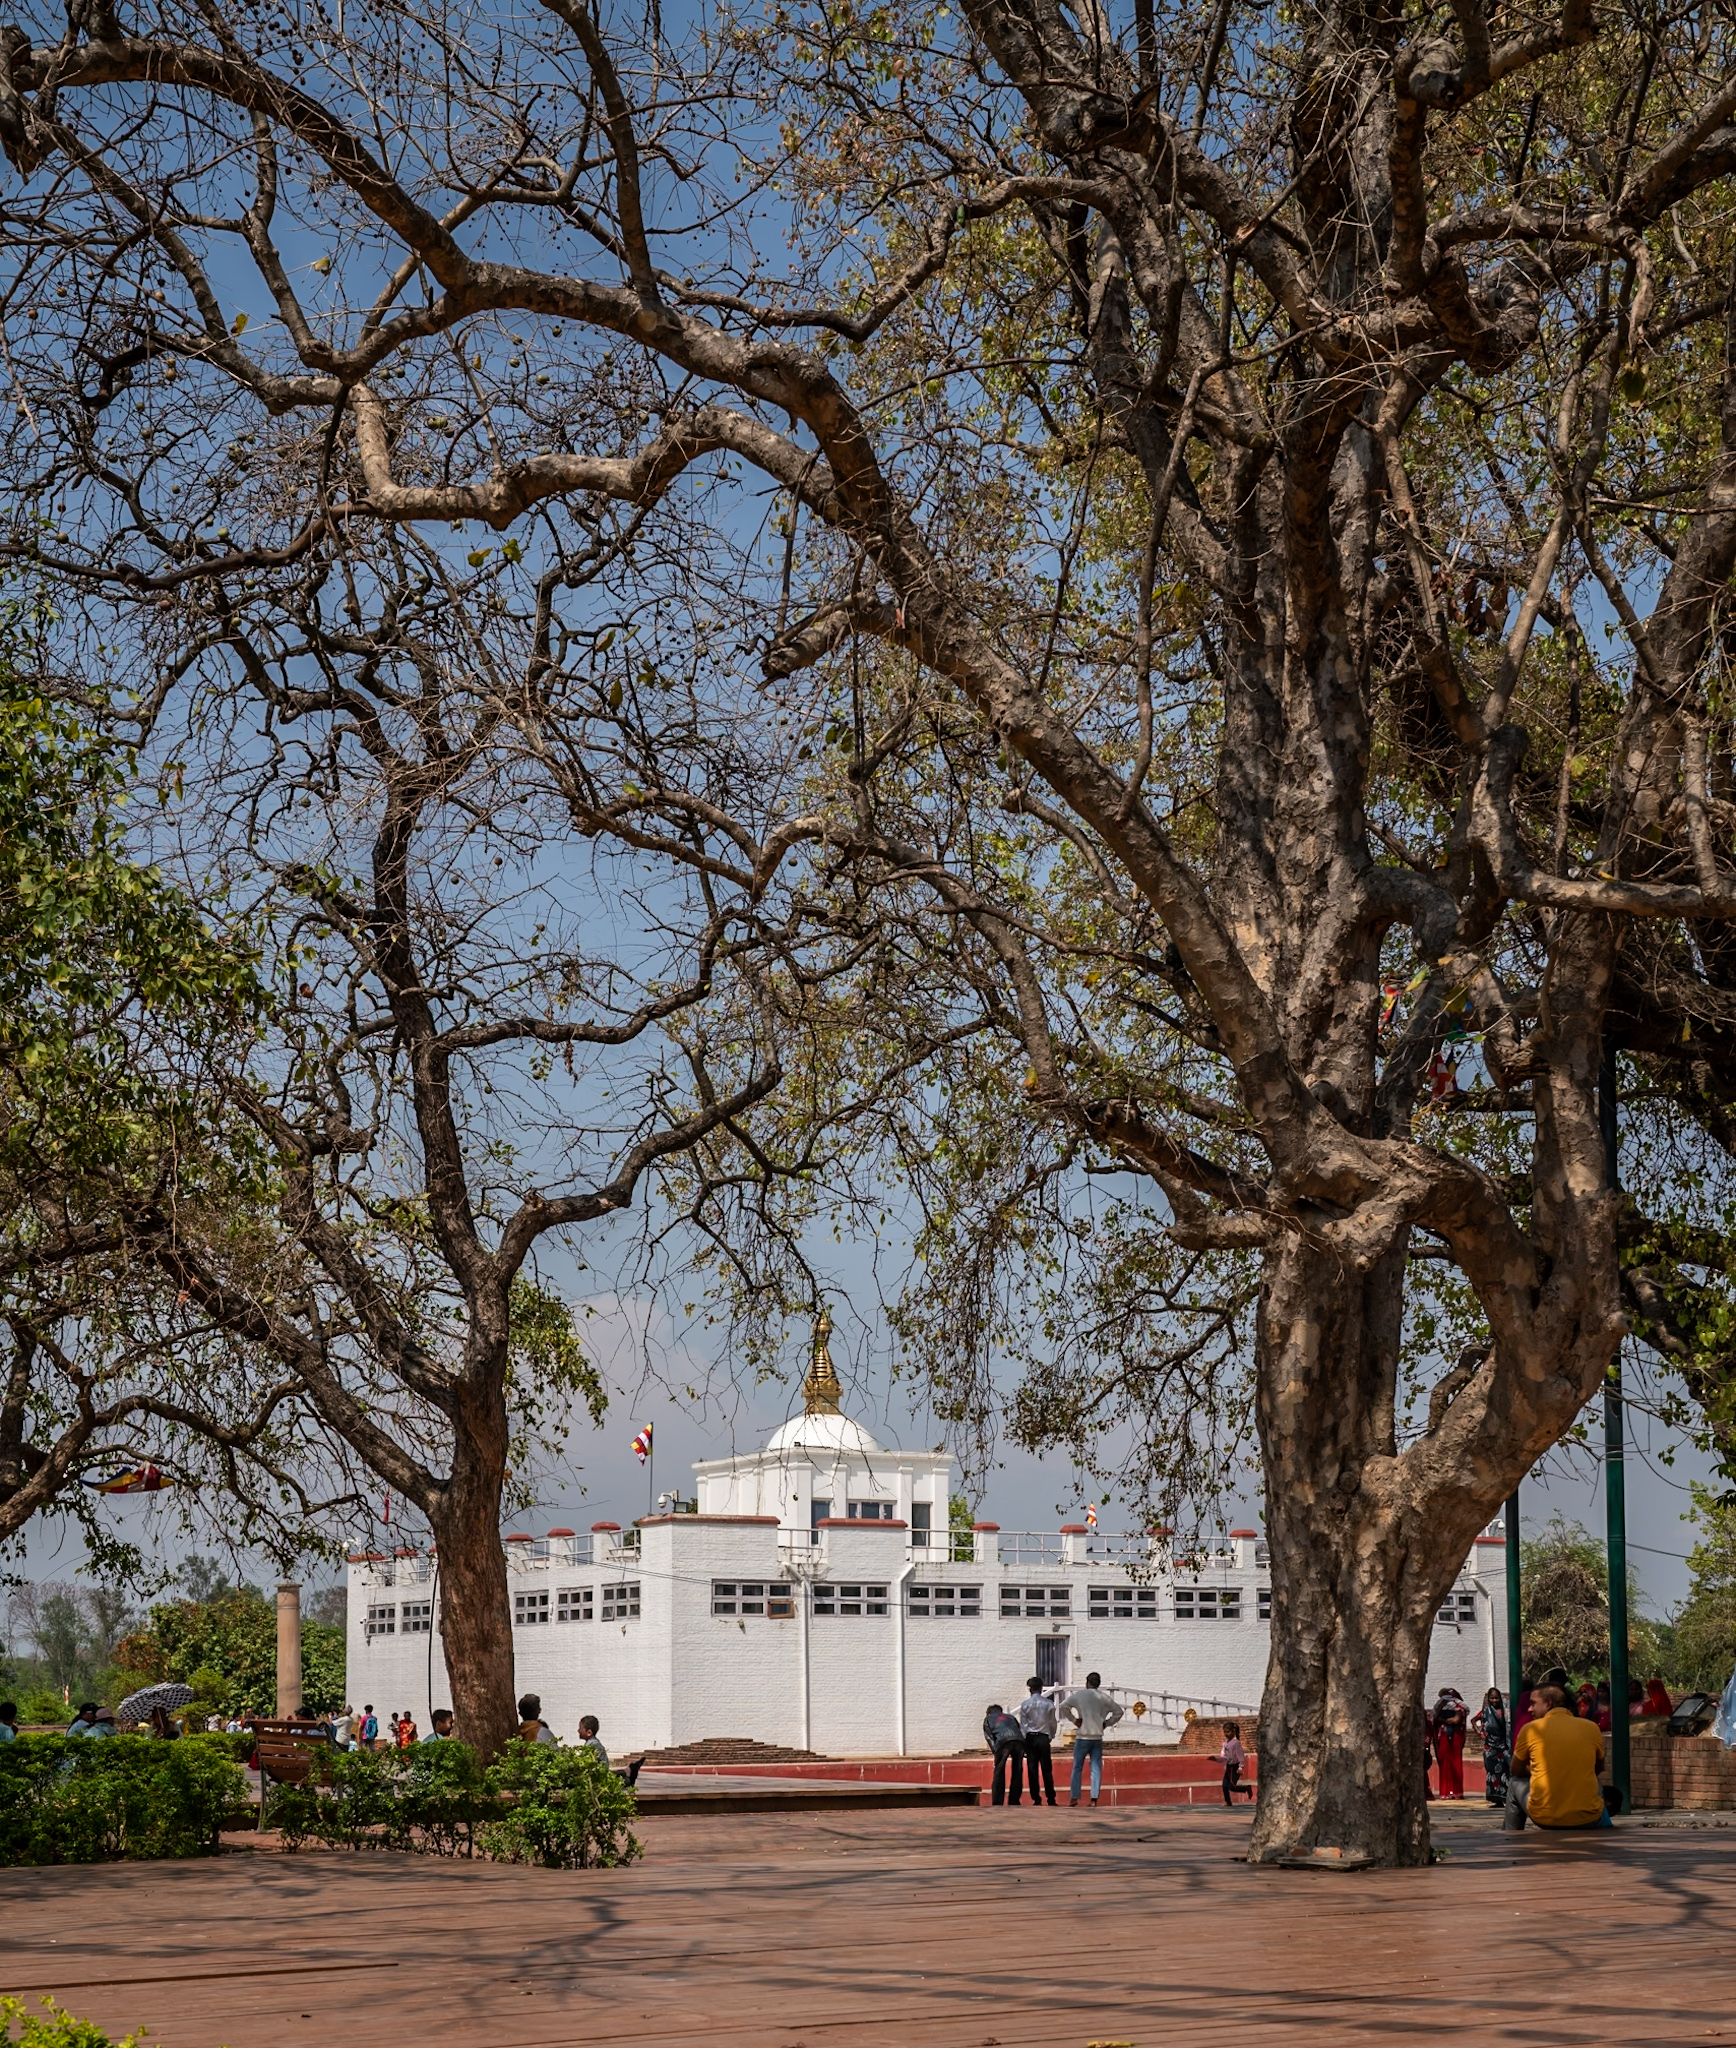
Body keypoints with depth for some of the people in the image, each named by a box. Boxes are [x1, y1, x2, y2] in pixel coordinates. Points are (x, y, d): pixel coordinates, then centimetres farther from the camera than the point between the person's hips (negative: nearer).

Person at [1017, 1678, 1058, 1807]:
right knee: (1047, 1770, 5)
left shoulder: (1025, 1704, -3)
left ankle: (1036, 1799, 1)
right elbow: (1053, 1723, 5)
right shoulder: (1048, 1703, 0)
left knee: (1032, 1770, 3)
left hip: (1030, 1738, -1)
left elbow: (1023, 1725, -2)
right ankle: (1051, 1799, 4)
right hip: (1044, 1738, 1)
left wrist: (1023, 1743, 4)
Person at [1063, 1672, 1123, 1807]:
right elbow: (1118, 1712, 12)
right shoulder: (1104, 1698, 7)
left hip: (1083, 1736, -2)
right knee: (1096, 1769, 2)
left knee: (1077, 1767, 5)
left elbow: (1064, 1707, -8)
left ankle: (1074, 1798, 4)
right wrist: (1107, 1723, 10)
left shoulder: (1079, 1695, -2)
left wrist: (1073, 1720, 0)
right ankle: (1094, 1799, -4)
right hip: (1098, 1737, 3)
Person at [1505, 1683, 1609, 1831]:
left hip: (1544, 1819, -2)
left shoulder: (1530, 1729, -2)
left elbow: (1517, 1771, 14)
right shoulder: (1592, 1728, 3)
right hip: (1588, 1820, 2)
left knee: (1515, 1783, 29)